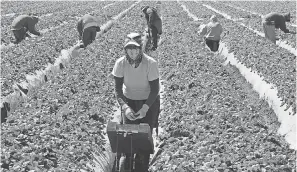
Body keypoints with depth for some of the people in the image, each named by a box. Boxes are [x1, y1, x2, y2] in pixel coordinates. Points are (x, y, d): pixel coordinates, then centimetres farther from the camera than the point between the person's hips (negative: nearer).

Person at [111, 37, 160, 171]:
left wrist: (145, 108, -29)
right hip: (129, 100, 2)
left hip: (149, 101, -1)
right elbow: (118, 89, -13)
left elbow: (154, 89, -18)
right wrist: (125, 107, -28)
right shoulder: (120, 63, -18)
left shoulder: (150, 63, -24)